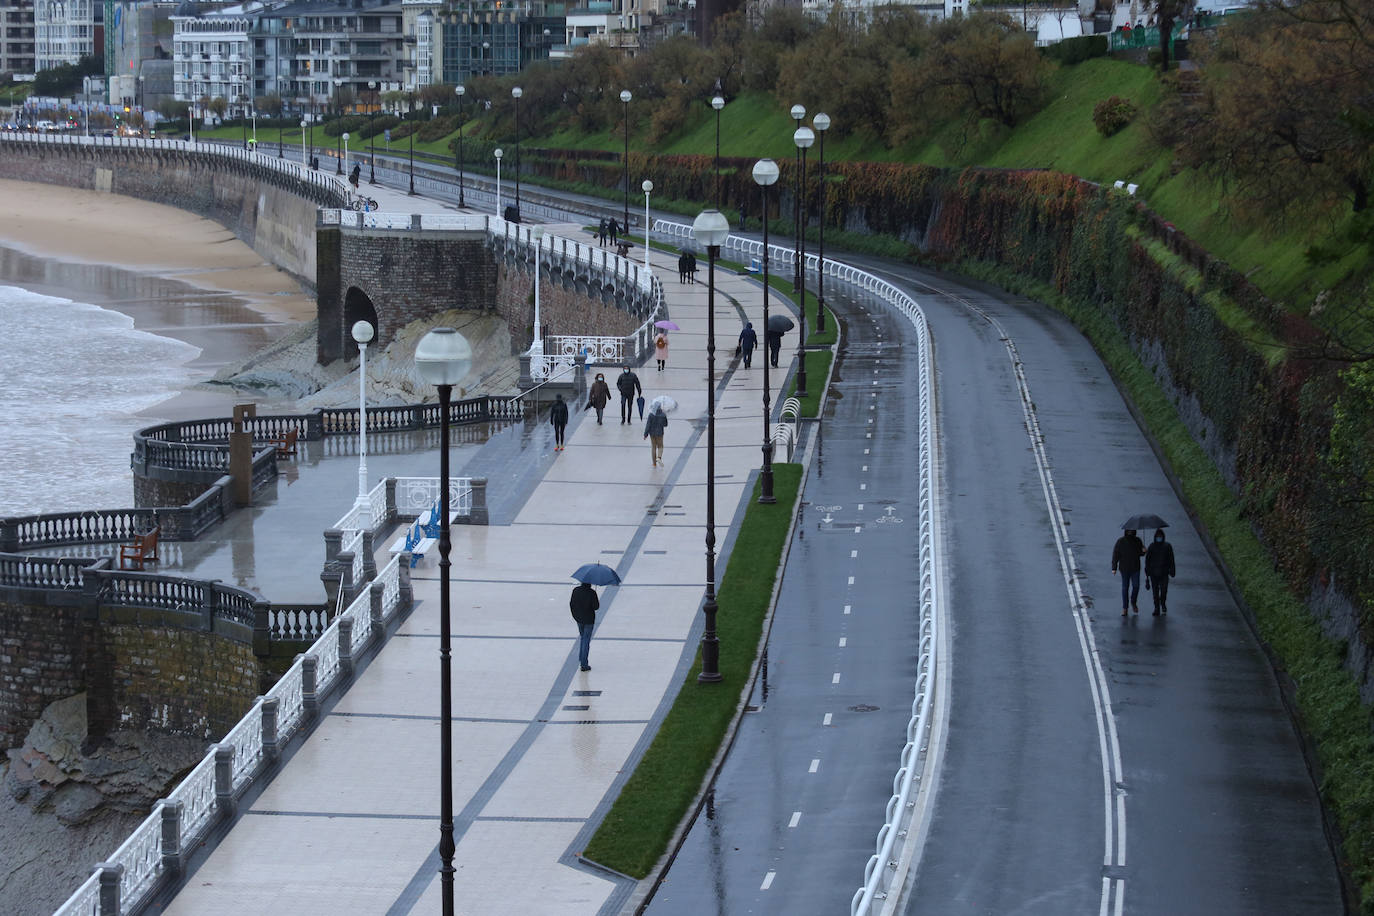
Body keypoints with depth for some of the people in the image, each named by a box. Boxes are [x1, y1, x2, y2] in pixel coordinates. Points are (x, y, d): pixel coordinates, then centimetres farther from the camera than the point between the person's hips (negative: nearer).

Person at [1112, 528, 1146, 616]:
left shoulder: (1137, 541, 5)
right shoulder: (1120, 541, -3)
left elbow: (1140, 553, 16)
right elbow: (1115, 555, -4)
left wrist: (1143, 551, -9)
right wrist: (1114, 568, -10)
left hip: (1135, 568, 2)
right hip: (1124, 569, -2)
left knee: (1136, 586, -4)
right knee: (1125, 588, 2)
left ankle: (1133, 602, 24)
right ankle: (1125, 608, 8)